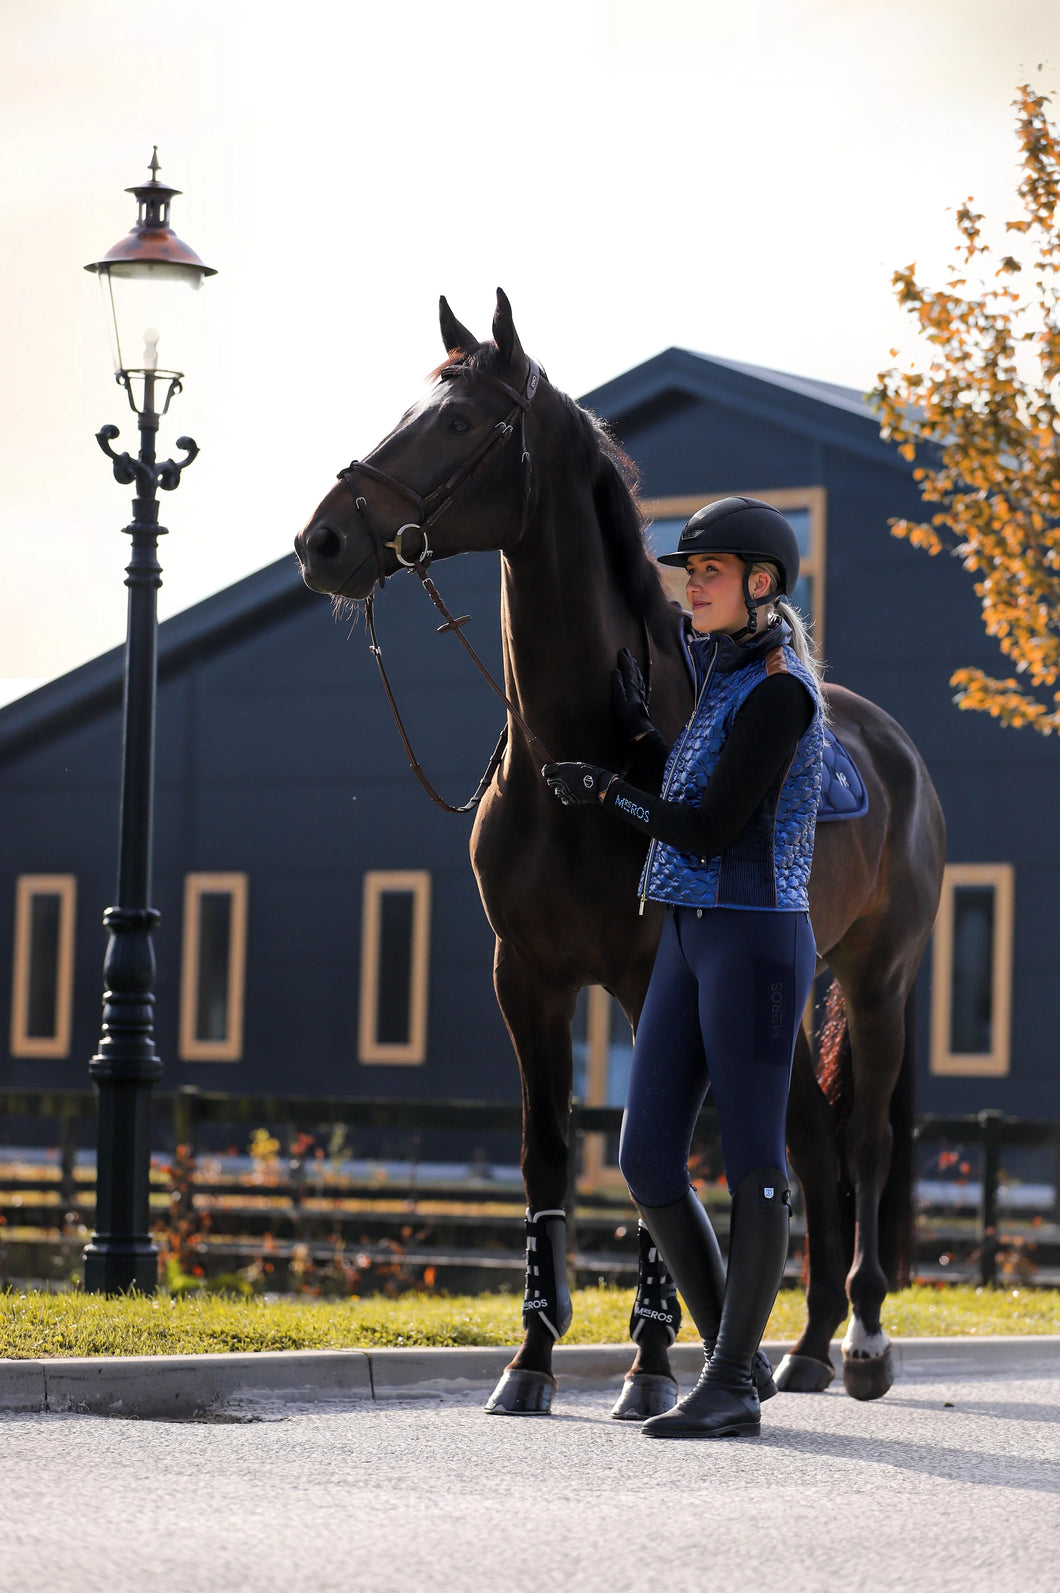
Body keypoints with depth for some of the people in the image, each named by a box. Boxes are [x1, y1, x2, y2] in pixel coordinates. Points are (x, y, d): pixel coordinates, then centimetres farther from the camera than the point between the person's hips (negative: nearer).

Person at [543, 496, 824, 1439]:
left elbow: (711, 830, -15)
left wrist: (607, 794, -5)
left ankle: (732, 1387, 2)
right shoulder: (726, 674, 16)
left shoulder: (777, 692, -13)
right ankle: (738, 1355, 17)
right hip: (690, 937, 9)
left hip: (755, 938, -9)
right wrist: (636, 730, 14)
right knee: (647, 1158, 5)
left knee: (752, 1164, -3)